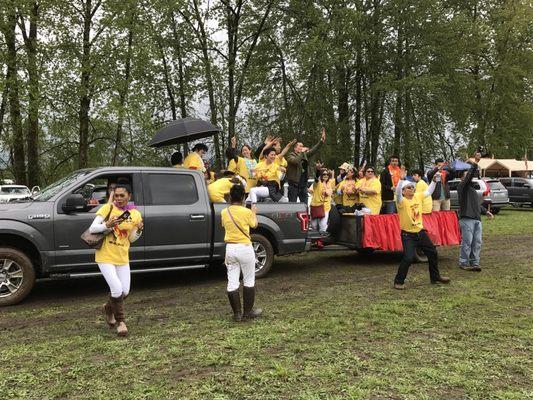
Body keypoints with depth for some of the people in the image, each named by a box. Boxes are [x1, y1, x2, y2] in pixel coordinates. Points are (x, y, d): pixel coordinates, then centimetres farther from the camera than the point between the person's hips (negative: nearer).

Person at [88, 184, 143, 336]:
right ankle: (120, 321, 10)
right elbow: (92, 229, -12)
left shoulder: (135, 214, 1)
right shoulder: (107, 208, -9)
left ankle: (109, 308, 40)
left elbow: (131, 239, 8)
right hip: (105, 257, -4)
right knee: (117, 289, -13)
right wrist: (107, 225, -29)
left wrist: (139, 230, -12)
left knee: (125, 291, 8)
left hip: (123, 258, 4)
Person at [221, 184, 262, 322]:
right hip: (245, 248, -3)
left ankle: (237, 313, 11)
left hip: (230, 248, 3)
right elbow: (254, 224, 9)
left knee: (232, 282, 6)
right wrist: (254, 212, 28)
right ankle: (248, 311, 17)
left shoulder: (224, 212, 0)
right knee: (249, 281, 11)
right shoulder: (246, 212, -9)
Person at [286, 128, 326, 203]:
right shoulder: (290, 156, -5)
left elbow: (314, 150, 8)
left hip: (303, 185, 6)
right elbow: (295, 161, -26)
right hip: (294, 184, -6)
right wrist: (302, 152, -18)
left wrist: (322, 140, -1)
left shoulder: (305, 155, 13)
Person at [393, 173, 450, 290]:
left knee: (432, 253, 17)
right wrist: (401, 179, -48)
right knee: (408, 258, -18)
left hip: (420, 232, 7)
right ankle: (399, 281, -1)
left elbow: (428, 192, 17)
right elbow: (398, 193, -36)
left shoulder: (418, 196, 3)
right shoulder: (402, 201, -16)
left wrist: (434, 180, 6)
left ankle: (435, 277, 36)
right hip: (408, 235, -7)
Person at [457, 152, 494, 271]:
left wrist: (485, 211, 18)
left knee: (477, 242, 5)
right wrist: (475, 163, -25)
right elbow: (470, 175, -18)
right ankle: (463, 263, 0)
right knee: (467, 242, -8)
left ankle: (474, 262, 11)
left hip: (477, 219, 8)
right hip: (467, 218, -8)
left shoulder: (473, 189, 28)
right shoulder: (462, 186, 0)